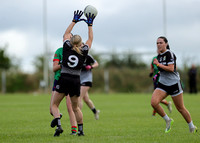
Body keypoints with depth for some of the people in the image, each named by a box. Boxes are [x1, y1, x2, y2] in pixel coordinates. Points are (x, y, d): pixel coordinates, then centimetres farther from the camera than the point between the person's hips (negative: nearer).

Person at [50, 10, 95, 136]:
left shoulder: (67, 48, 2)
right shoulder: (84, 51, 3)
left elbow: (66, 33, 19)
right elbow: (90, 39, 20)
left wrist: (74, 21, 28)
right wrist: (90, 24, 26)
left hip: (64, 79, -2)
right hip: (76, 81, 2)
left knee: (54, 104, 6)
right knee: (76, 107, 17)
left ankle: (58, 125, -16)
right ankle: (81, 130, 16)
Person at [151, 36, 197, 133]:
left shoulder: (169, 54, -12)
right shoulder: (159, 56, 11)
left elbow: (171, 68, -22)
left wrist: (158, 64, -17)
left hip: (174, 84, -6)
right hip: (162, 84, 6)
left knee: (180, 108, 3)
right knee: (153, 102, -17)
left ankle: (192, 127, 23)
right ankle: (168, 120, 2)